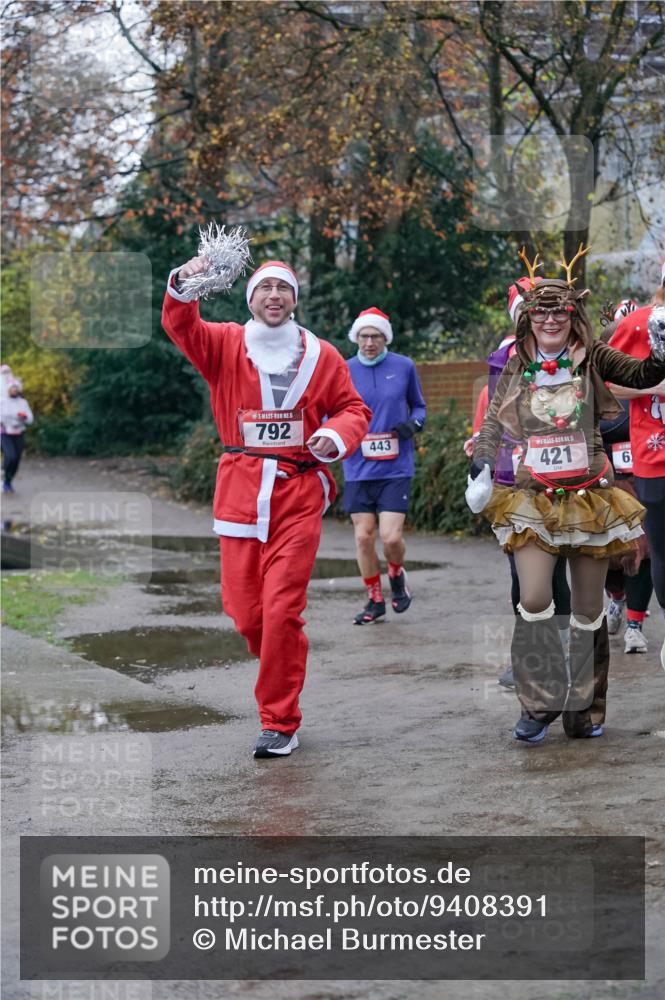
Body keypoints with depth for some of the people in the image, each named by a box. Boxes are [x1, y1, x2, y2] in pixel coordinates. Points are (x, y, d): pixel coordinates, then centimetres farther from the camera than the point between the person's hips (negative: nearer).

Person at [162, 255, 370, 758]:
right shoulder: (225, 344, 7)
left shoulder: (321, 356, 8)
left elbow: (353, 409, 13)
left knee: (282, 610, -7)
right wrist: (184, 286, -30)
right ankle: (283, 671, 33)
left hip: (299, 493, -1)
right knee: (245, 611, 2)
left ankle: (280, 722, 4)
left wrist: (335, 436, -9)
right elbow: (182, 327, -10)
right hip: (241, 489, 1)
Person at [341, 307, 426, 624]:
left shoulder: (404, 367, 3)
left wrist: (413, 423, -6)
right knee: (363, 537, 2)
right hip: (358, 469, 1)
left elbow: (419, 405, 16)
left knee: (391, 537, -10)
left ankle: (397, 575, 23)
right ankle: (375, 600, 20)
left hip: (396, 468, -1)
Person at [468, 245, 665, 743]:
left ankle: (585, 709, 19)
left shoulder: (593, 360, 1)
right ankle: (540, 703, -1)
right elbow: (494, 425, 11)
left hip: (589, 497, 0)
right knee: (534, 601, -15)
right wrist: (480, 469, 0)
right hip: (533, 499, 0)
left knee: (589, 609, 6)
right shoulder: (516, 368, 5)